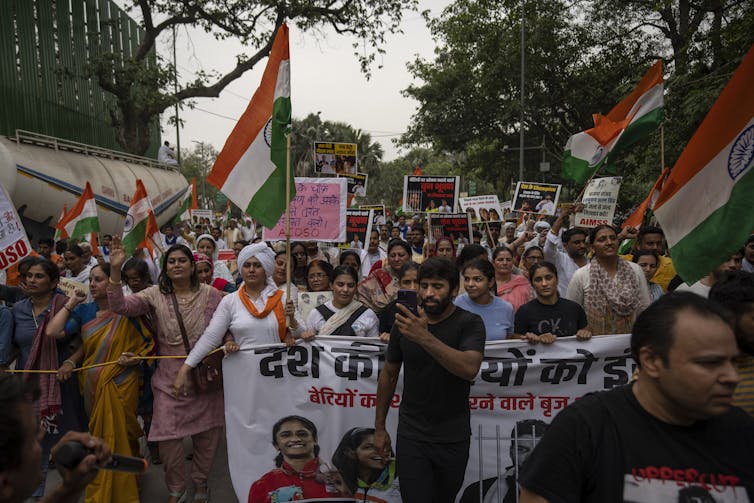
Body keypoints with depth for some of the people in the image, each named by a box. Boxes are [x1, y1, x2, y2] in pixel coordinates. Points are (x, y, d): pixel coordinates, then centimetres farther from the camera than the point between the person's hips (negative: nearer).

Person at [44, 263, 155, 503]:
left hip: (121, 385, -3)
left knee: (119, 436, 5)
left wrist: (137, 357, -17)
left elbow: (150, 341, 0)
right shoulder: (83, 311, 2)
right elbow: (52, 332, -11)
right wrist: (71, 303, -5)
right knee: (99, 436, 14)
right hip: (93, 386, 4)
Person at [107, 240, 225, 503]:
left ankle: (200, 482, 38)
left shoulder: (211, 294, -4)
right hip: (170, 377, 0)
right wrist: (115, 270, -25)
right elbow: (120, 306, -14)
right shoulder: (155, 294, -3)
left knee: (208, 432, 11)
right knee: (167, 435, 1)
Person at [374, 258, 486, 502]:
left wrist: (424, 337, -39)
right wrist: (379, 427, 9)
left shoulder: (470, 323, -11)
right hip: (411, 435, 1)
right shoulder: (406, 321, -3)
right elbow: (389, 374, 7)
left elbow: (470, 369, -29)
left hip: (454, 437, 0)